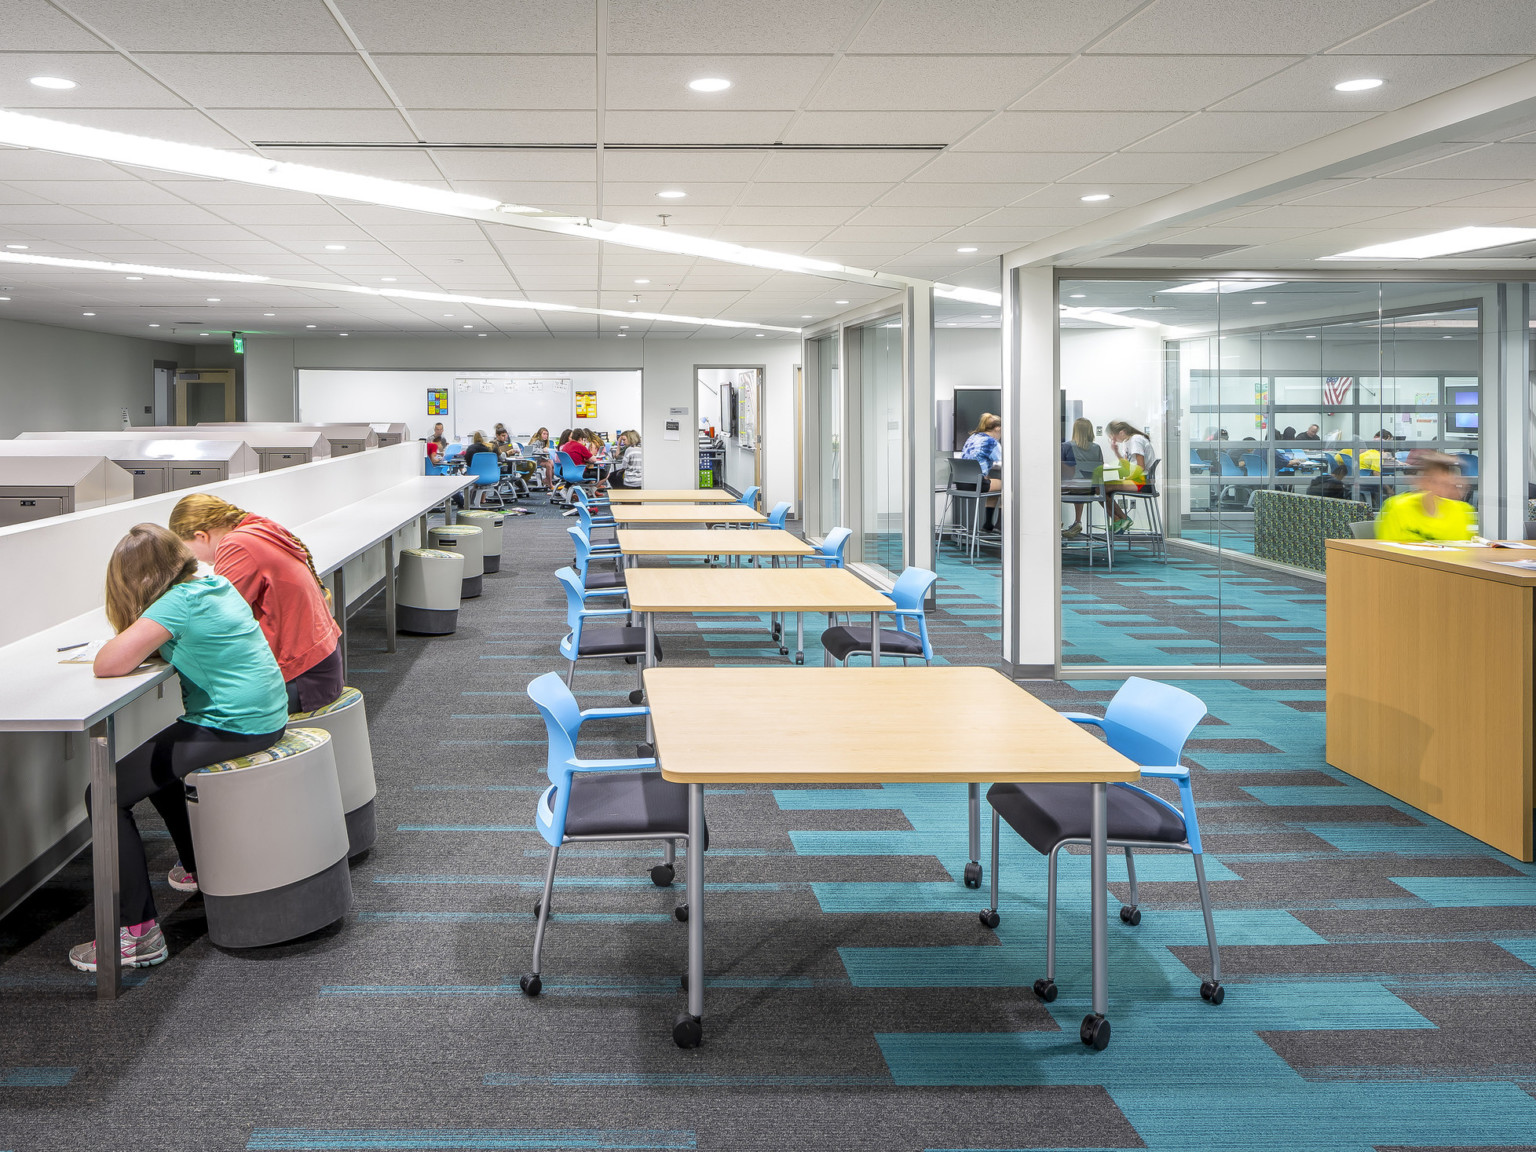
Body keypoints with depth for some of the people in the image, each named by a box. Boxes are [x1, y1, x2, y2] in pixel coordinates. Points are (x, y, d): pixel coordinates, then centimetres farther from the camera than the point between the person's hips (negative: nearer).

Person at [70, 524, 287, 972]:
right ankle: (198, 869, 44)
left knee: (106, 795, -6)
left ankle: (139, 933, -7)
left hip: (229, 728, -10)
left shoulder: (177, 603, -17)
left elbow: (108, 664, -21)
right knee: (157, 767, 33)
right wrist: (154, 642, 6)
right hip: (267, 717, 10)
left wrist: (137, 641, -1)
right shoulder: (217, 586, 11)